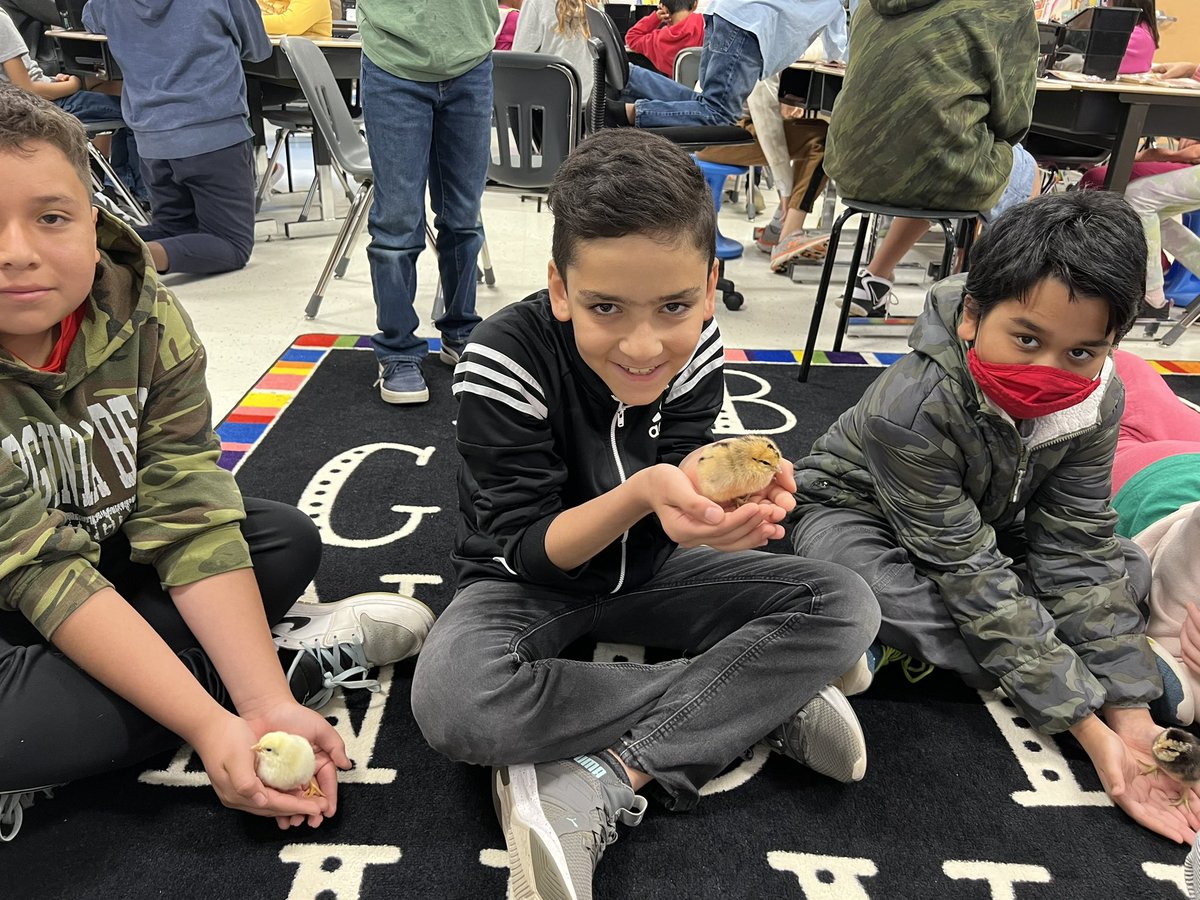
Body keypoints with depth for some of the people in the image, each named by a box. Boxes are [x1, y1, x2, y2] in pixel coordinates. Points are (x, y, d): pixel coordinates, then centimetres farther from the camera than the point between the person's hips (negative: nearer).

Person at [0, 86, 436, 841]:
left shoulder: (145, 319, -15)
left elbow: (191, 521, -20)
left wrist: (269, 705, -29)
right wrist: (209, 725, -34)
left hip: (114, 564, 4)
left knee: (288, 538, -10)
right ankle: (296, 654, -13)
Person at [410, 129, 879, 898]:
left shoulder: (695, 349, -16)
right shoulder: (503, 365, -27)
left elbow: (667, 524, -16)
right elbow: (527, 549, -23)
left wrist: (722, 494, -41)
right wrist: (640, 494, -42)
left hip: (644, 569, 3)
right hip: (528, 580, -3)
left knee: (844, 605, -13)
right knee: (452, 699, -36)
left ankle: (599, 784, -22)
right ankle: (759, 700, -18)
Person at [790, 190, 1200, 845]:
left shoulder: (1097, 401, -20)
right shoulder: (912, 407, -38)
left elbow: (1077, 546, -18)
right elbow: (974, 575, -35)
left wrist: (1130, 713, -25)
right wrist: (1088, 727, -33)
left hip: (989, 521, 6)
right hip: (860, 512, -6)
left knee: (1125, 571, -10)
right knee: (863, 581, -39)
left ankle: (916, 643, -16)